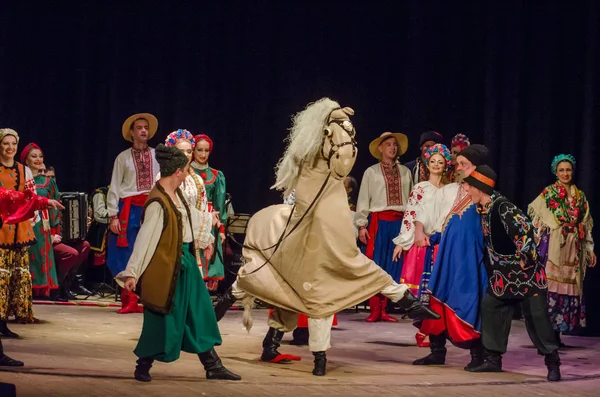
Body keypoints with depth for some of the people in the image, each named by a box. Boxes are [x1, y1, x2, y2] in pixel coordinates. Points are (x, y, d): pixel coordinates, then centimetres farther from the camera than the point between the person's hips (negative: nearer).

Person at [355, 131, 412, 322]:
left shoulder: (405, 172, 13)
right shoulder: (371, 172, 6)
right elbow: (363, 200, 2)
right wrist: (361, 225, -6)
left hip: (399, 222, 3)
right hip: (378, 222, -2)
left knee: (394, 266, 2)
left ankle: (384, 310, 8)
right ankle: (374, 310, 1)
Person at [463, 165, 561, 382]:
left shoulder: (502, 206, -22)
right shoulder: (482, 209, 5)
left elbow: (525, 229, -26)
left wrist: (524, 257, -20)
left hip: (526, 270, -9)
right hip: (504, 273, 9)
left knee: (536, 314, -6)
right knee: (490, 307, 5)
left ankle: (552, 362, 4)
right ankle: (493, 359, 13)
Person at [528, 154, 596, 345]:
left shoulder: (580, 196, 14)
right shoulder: (548, 193, 3)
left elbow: (586, 225, 16)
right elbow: (533, 214, 3)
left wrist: (590, 249, 14)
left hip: (573, 248, 4)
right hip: (553, 246, -4)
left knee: (569, 285, 1)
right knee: (551, 285, -11)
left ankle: (557, 332, 6)